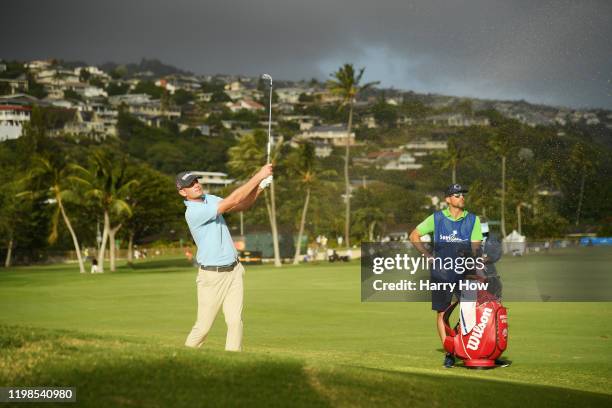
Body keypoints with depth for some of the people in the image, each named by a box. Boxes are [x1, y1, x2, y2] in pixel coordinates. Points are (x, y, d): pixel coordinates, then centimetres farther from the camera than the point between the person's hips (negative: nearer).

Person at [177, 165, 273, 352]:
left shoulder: (209, 199, 7)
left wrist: (259, 188, -15)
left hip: (234, 271, 7)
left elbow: (241, 205, 4)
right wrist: (259, 176, -22)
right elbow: (232, 201, -24)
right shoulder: (193, 212, -20)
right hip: (212, 275, -7)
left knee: (235, 321, -2)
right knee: (204, 325, 0)